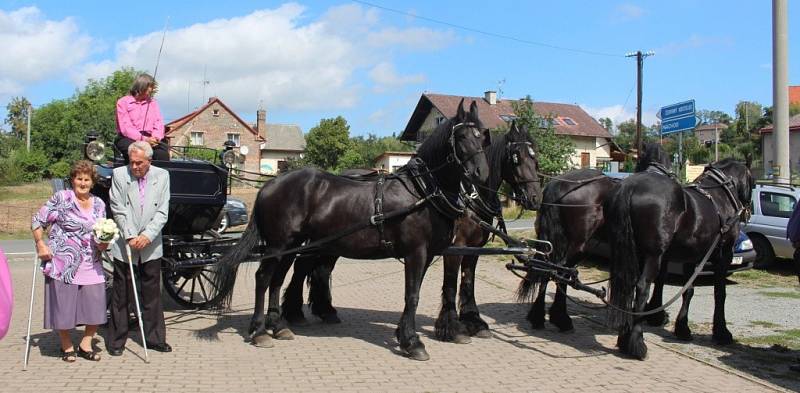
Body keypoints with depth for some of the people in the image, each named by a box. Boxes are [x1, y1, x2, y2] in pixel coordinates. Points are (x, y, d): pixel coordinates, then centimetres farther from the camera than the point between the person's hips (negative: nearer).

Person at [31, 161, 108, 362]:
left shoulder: (99, 204, 12)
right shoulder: (61, 198, -2)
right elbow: (37, 220, -1)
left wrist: (103, 243, -2)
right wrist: (40, 244, -11)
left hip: (91, 266, 4)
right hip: (62, 264, -4)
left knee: (96, 306, 1)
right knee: (63, 306, 2)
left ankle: (86, 345, 19)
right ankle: (67, 347, 21)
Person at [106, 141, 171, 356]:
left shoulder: (162, 176, 1)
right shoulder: (119, 174, -3)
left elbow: (162, 212, -2)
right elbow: (118, 210, -5)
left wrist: (147, 235, -14)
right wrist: (130, 237, -13)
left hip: (150, 245, 1)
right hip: (125, 245, -1)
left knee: (152, 294, 9)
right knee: (121, 295, 6)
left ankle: (154, 338, 19)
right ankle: (116, 341, 17)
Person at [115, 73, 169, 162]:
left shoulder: (152, 102, 19)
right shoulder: (123, 102, 4)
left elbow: (159, 123, 10)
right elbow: (125, 128, -8)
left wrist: (155, 137, -13)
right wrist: (143, 139, -21)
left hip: (148, 138, 3)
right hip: (128, 138, -3)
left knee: (163, 150, -30)